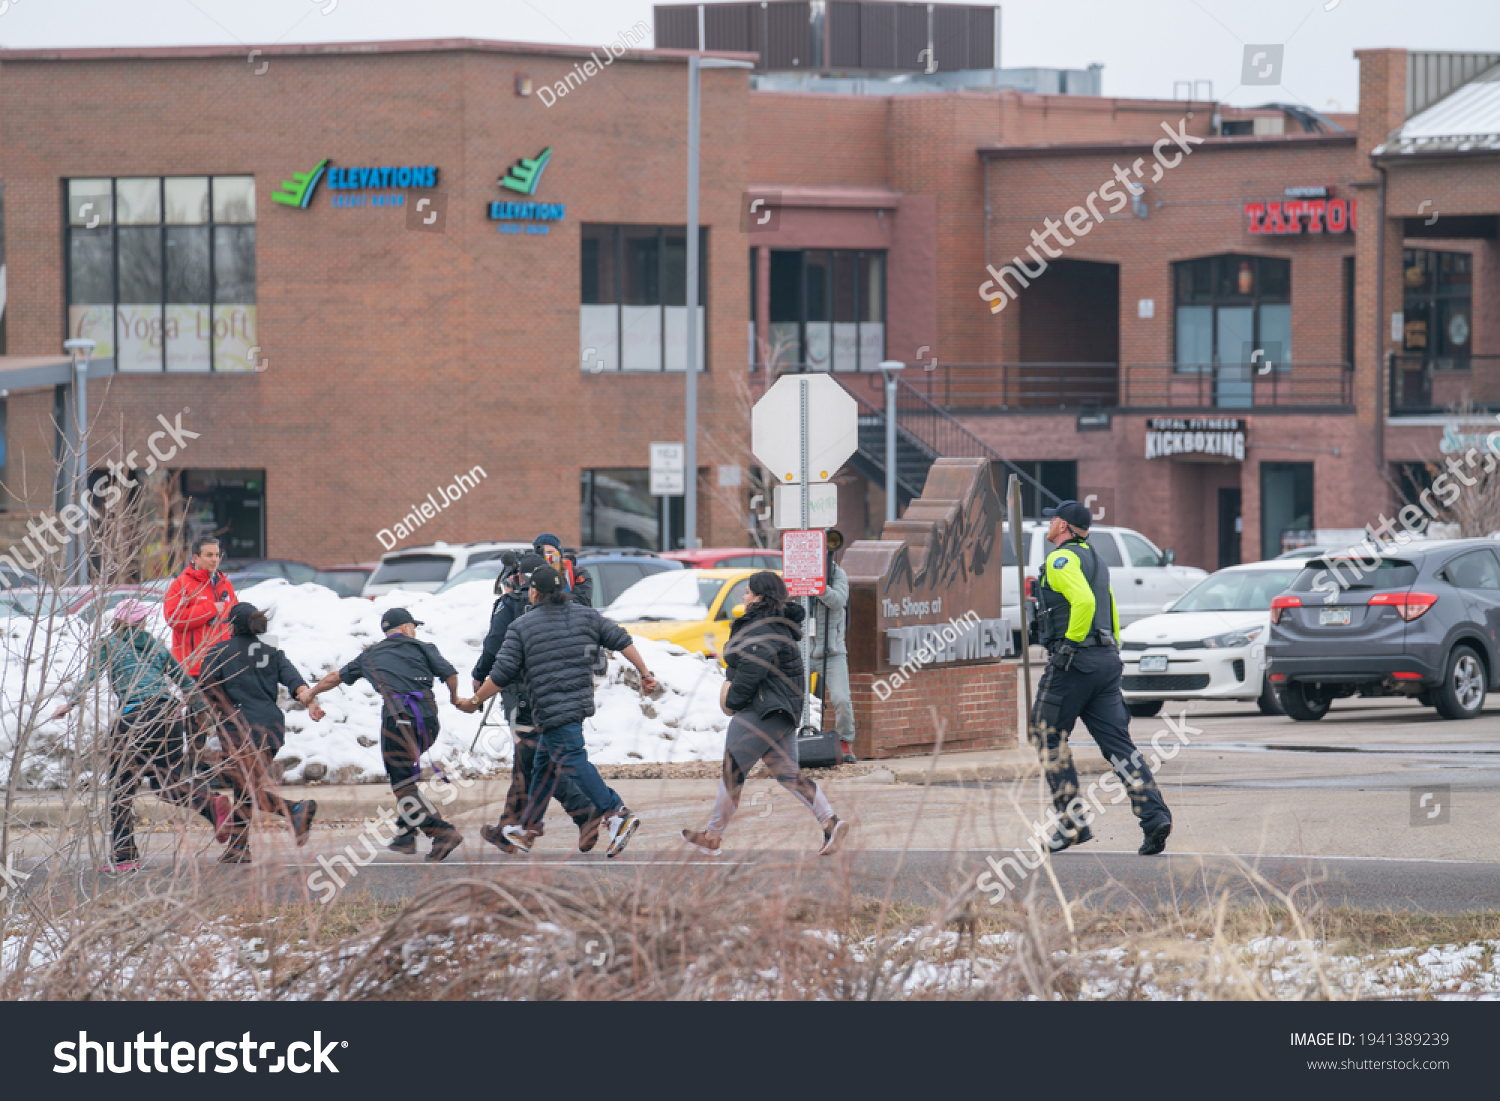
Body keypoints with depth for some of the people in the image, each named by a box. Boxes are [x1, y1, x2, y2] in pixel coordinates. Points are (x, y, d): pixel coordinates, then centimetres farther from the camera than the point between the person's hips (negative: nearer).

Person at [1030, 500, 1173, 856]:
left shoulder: (1061, 559, -8)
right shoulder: (1095, 561, 21)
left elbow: (1083, 600, -25)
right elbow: (1111, 614, 24)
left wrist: (1071, 642, -17)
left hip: (1072, 661, -8)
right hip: (1107, 661, 8)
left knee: (1049, 737, 6)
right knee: (1118, 742, 1)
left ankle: (1072, 823, 2)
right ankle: (1154, 815, -14)